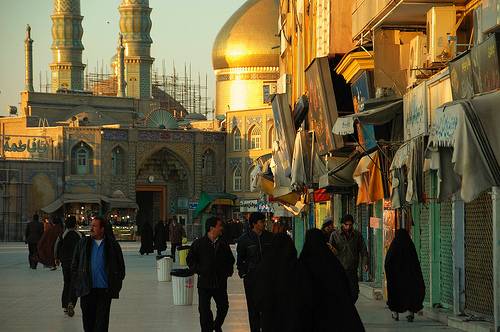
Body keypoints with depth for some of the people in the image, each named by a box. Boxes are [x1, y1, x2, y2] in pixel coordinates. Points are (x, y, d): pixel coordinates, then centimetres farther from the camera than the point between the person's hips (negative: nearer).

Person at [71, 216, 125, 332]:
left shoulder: (113, 245, 3)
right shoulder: (83, 243, 7)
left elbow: (121, 266, 8)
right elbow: (75, 265, 11)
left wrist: (116, 285, 1)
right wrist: (76, 285, 3)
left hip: (104, 290, -2)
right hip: (86, 289, 2)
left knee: (102, 321, -2)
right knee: (88, 318, 7)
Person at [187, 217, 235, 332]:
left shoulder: (223, 243, 4)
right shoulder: (199, 243, -5)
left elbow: (230, 259, 18)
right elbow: (190, 260, 3)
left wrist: (228, 271, 5)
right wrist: (198, 270, -6)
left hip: (220, 283, 3)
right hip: (204, 283, -3)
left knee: (223, 307, 9)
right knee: (204, 309, 0)